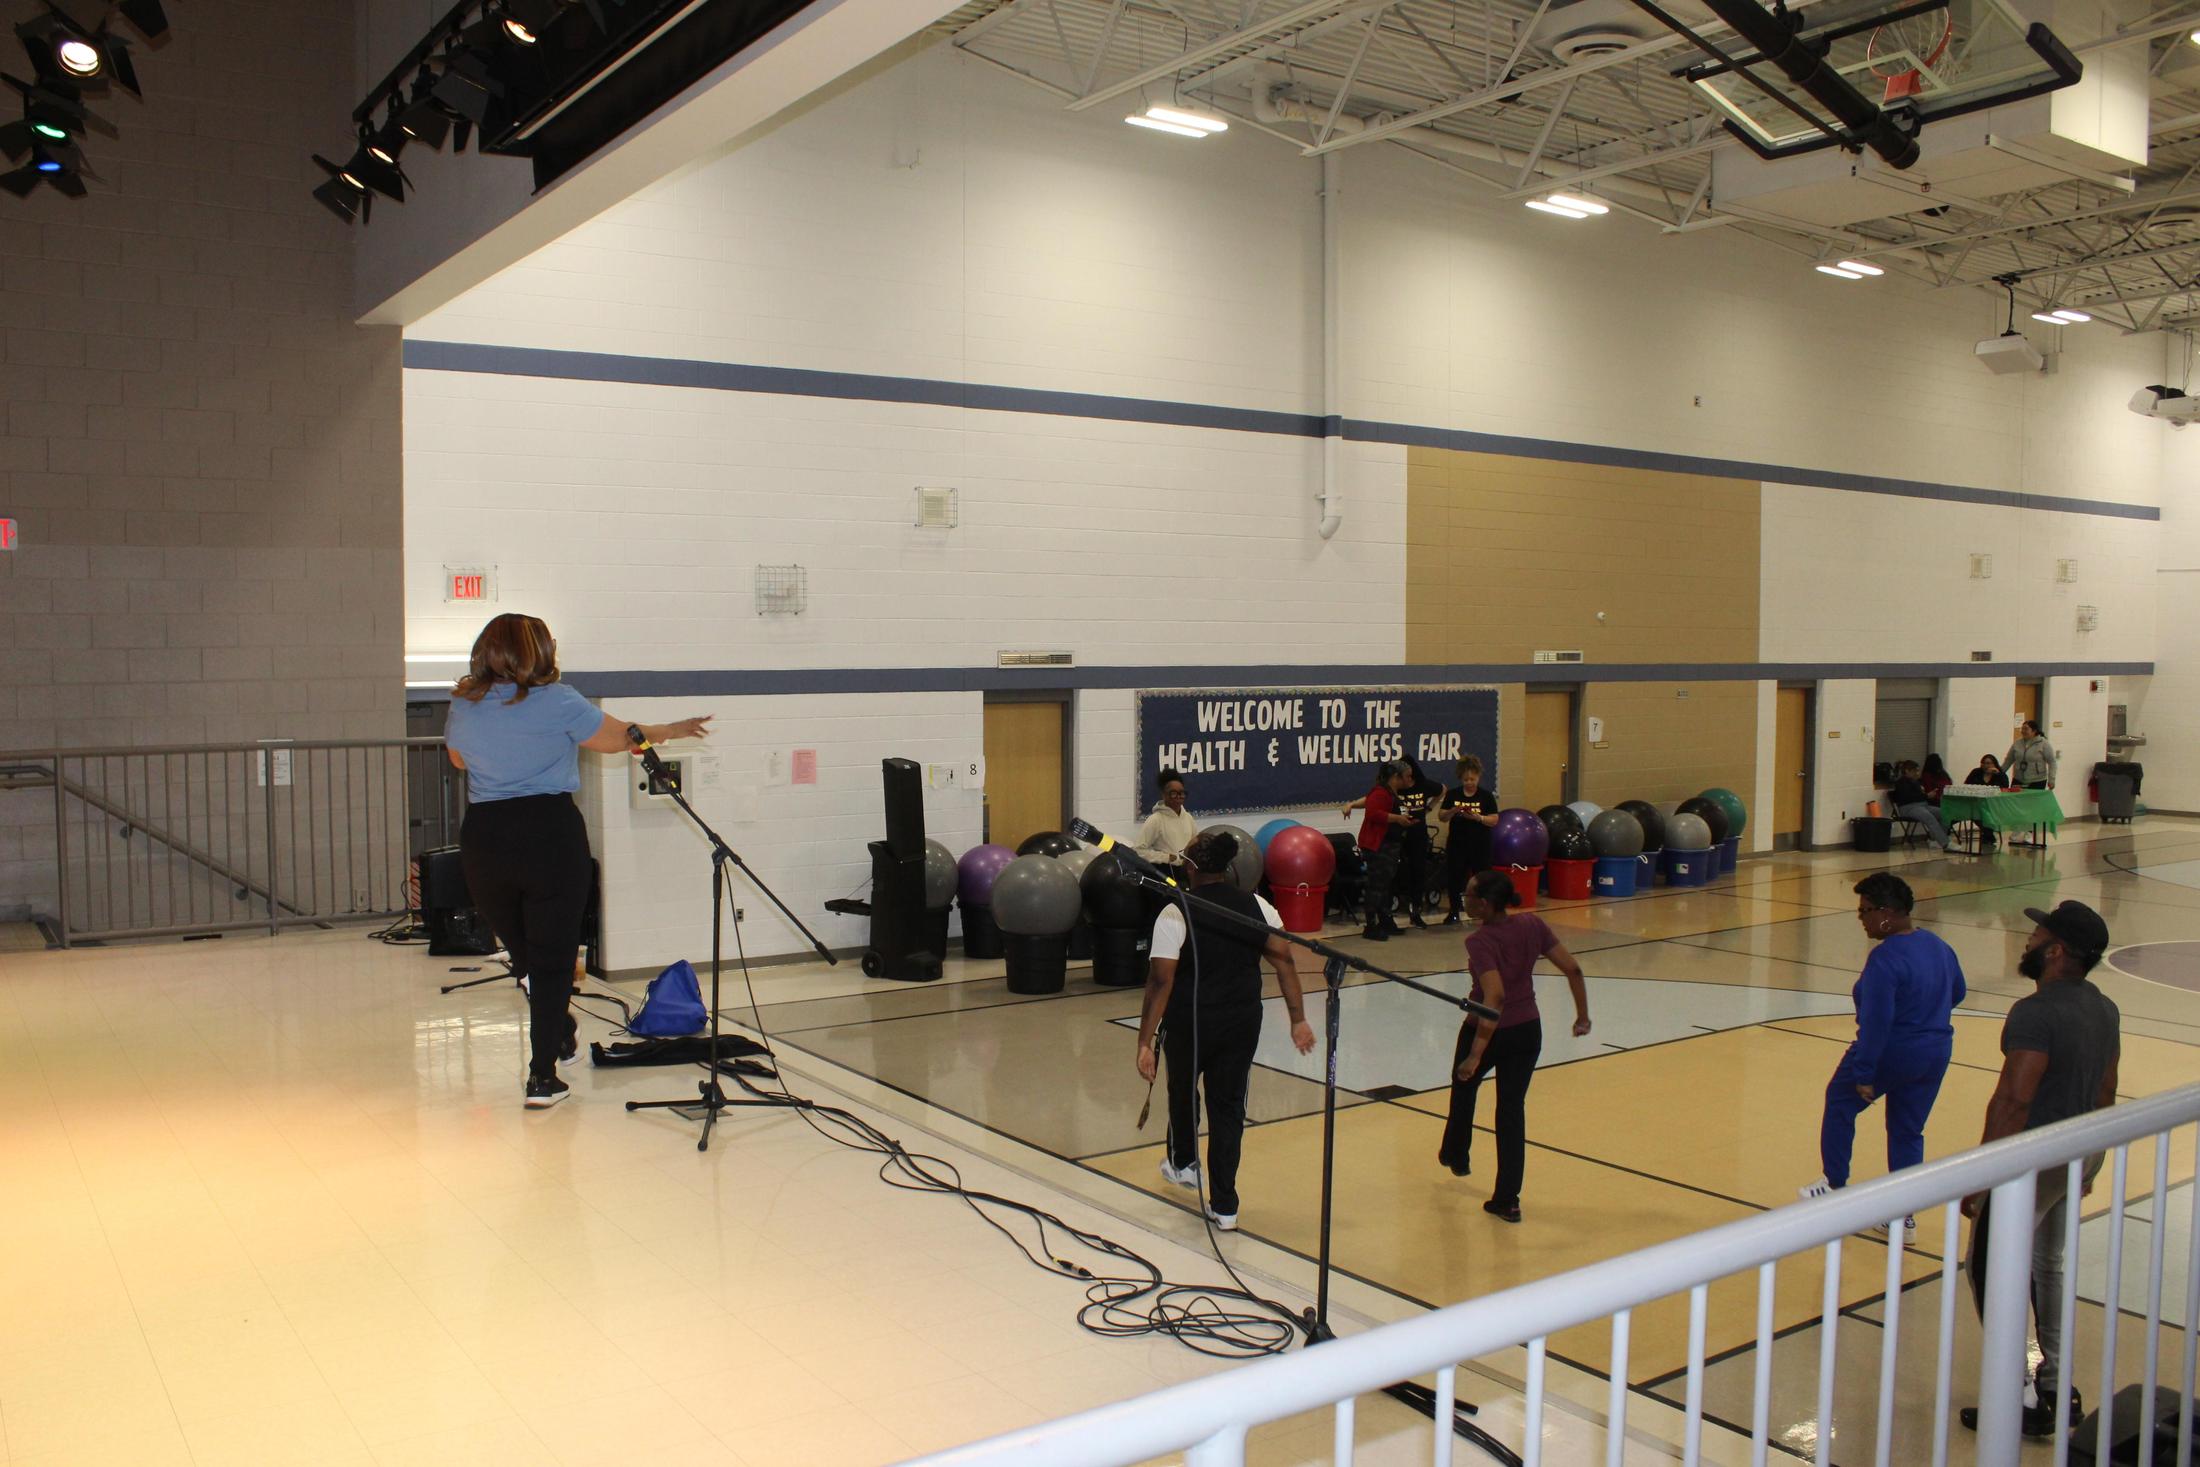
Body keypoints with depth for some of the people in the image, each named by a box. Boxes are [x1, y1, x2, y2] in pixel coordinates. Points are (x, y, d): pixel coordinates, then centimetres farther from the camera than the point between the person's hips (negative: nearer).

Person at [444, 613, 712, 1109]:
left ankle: (561, 1032, 36)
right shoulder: (556, 702, -9)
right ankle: (542, 1077, 5)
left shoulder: (463, 706, 5)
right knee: (552, 959, 4)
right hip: (550, 836, -4)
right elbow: (619, 738, 3)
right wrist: (672, 730, 20)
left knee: (521, 952, 21)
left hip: (483, 840, 4)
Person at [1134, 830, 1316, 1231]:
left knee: (1183, 1089, 24)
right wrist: (1298, 1020, 1)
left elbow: (1160, 982, -18)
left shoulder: (1175, 915, -16)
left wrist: (1145, 1043, -14)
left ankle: (1183, 1162, 49)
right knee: (1229, 1104, 12)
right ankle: (1224, 1206, 12)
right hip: (1242, 1024, 3)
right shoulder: (1257, 907, -3)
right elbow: (1285, 962, -5)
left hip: (1190, 1024, -3)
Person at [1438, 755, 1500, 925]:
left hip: (1480, 845, -2)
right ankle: (1454, 912, 16)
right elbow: (1441, 817, 4)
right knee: (1454, 877, 3)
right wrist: (1453, 811, -16)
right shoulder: (1453, 795, 5)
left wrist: (1478, 817, -20)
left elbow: (1494, 820, -4)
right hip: (1457, 845, 2)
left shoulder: (1486, 796, 0)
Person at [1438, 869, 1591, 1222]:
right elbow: (1572, 969, -4)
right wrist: (1582, 1015, 9)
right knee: (1512, 1108, 12)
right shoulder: (1532, 925, -6)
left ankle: (1454, 1155, 49)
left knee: (1464, 1086, 26)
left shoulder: (1480, 941, -24)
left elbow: (1494, 998, -33)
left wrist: (1475, 1054, -32)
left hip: (1487, 1031, -4)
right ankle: (1507, 1200, 12)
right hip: (1528, 1030, 4)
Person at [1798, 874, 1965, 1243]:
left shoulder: (1885, 958, -24)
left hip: (1890, 1054, -7)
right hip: (1936, 1055, 7)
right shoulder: (1939, 947, 2)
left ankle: (1834, 1184, 26)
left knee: (1839, 1104, 18)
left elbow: (1876, 1022, -26)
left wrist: (1863, 1074, -21)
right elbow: (1957, 994, 19)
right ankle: (1906, 1216, 20)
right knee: (1908, 1133, 17)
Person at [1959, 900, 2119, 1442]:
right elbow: (2106, 1093, 15)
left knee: (1990, 1271, 2)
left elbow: (2012, 1102, -25)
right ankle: (2058, 1386, 32)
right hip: (2082, 1152, 9)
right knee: (2047, 1266, 23)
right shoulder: (2105, 1010, 6)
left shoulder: (2036, 1012, -23)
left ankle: (2021, 1401, 4)